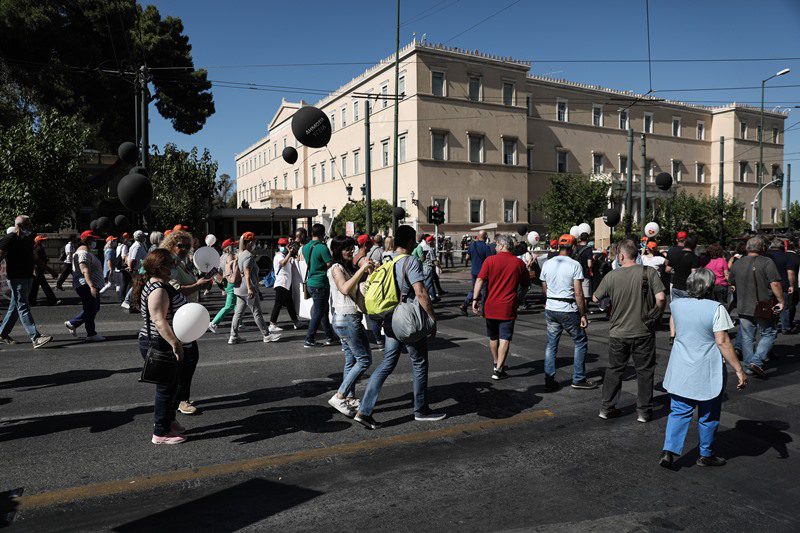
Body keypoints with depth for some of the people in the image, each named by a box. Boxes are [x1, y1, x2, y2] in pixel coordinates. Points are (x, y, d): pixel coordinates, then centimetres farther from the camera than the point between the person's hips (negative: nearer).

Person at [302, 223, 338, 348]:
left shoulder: (305, 247, 7)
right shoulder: (322, 247, -16)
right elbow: (330, 264, -16)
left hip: (310, 282, 8)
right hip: (320, 284, -8)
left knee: (324, 309, 17)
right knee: (318, 313, 0)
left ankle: (330, 337, 23)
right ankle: (309, 340, 3)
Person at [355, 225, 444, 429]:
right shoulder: (410, 262, -14)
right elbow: (421, 294, -20)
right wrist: (433, 319, -13)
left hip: (391, 320, 7)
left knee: (386, 364, 10)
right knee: (419, 364, 10)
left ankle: (364, 411, 5)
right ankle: (421, 410, 23)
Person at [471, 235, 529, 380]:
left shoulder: (490, 260, -4)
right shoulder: (519, 263, 1)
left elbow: (480, 280, -12)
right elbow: (526, 286, 10)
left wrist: (475, 299, -11)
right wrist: (519, 298, 25)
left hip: (491, 306, 1)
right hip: (508, 308, -1)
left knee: (493, 337, 18)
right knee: (504, 338, 0)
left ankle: (496, 363, 33)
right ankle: (498, 369, -6)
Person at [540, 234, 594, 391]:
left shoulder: (547, 264, 5)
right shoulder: (575, 265, -10)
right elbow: (578, 293, -14)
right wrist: (583, 315, -7)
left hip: (550, 309, 5)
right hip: (568, 310, -5)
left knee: (551, 344, 11)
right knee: (581, 343, 11)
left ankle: (549, 381, 12)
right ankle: (578, 379, 14)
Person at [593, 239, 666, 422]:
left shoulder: (611, 276, -8)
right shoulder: (649, 272, -10)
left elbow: (596, 299, 1)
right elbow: (661, 298, -16)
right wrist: (655, 317, 0)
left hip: (618, 332, 1)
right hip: (644, 332, -1)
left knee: (614, 369, 15)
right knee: (644, 371, 13)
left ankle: (607, 407, 22)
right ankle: (644, 411, 20)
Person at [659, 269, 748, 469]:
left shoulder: (677, 305, -1)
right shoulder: (716, 309, -15)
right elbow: (722, 342, -17)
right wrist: (739, 370, -11)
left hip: (680, 370, 4)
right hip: (707, 373, -3)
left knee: (679, 412, 11)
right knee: (708, 415, 14)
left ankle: (669, 451, 1)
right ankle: (706, 455, 26)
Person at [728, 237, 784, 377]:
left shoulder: (737, 264, 7)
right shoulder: (767, 262, -9)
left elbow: (732, 285, 18)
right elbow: (775, 283, -17)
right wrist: (781, 301, -8)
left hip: (743, 308, 5)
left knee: (747, 338, 11)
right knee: (769, 334, 9)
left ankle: (748, 366, 16)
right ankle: (757, 361, -4)